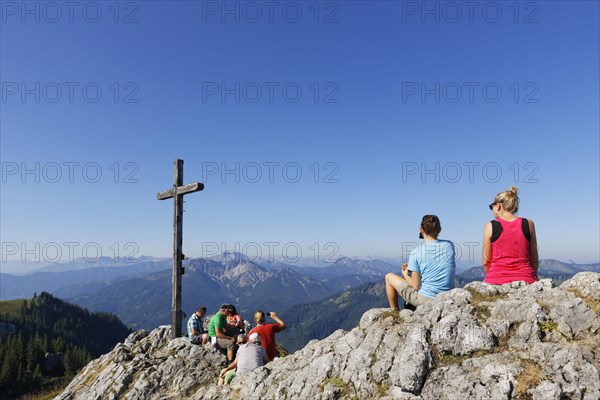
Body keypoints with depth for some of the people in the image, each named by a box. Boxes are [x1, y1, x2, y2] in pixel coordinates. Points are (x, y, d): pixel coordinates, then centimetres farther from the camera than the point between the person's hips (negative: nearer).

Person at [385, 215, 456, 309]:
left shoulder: (415, 252, -17)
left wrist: (405, 275, 7)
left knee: (389, 277, 14)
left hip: (425, 299, -5)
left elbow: (416, 286, -13)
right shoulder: (449, 245, -4)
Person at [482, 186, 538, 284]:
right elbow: (534, 259, 11)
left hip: (497, 281, -2)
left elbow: (485, 261, 2)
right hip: (525, 280, 2)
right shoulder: (528, 224, 6)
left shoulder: (490, 226, 1)